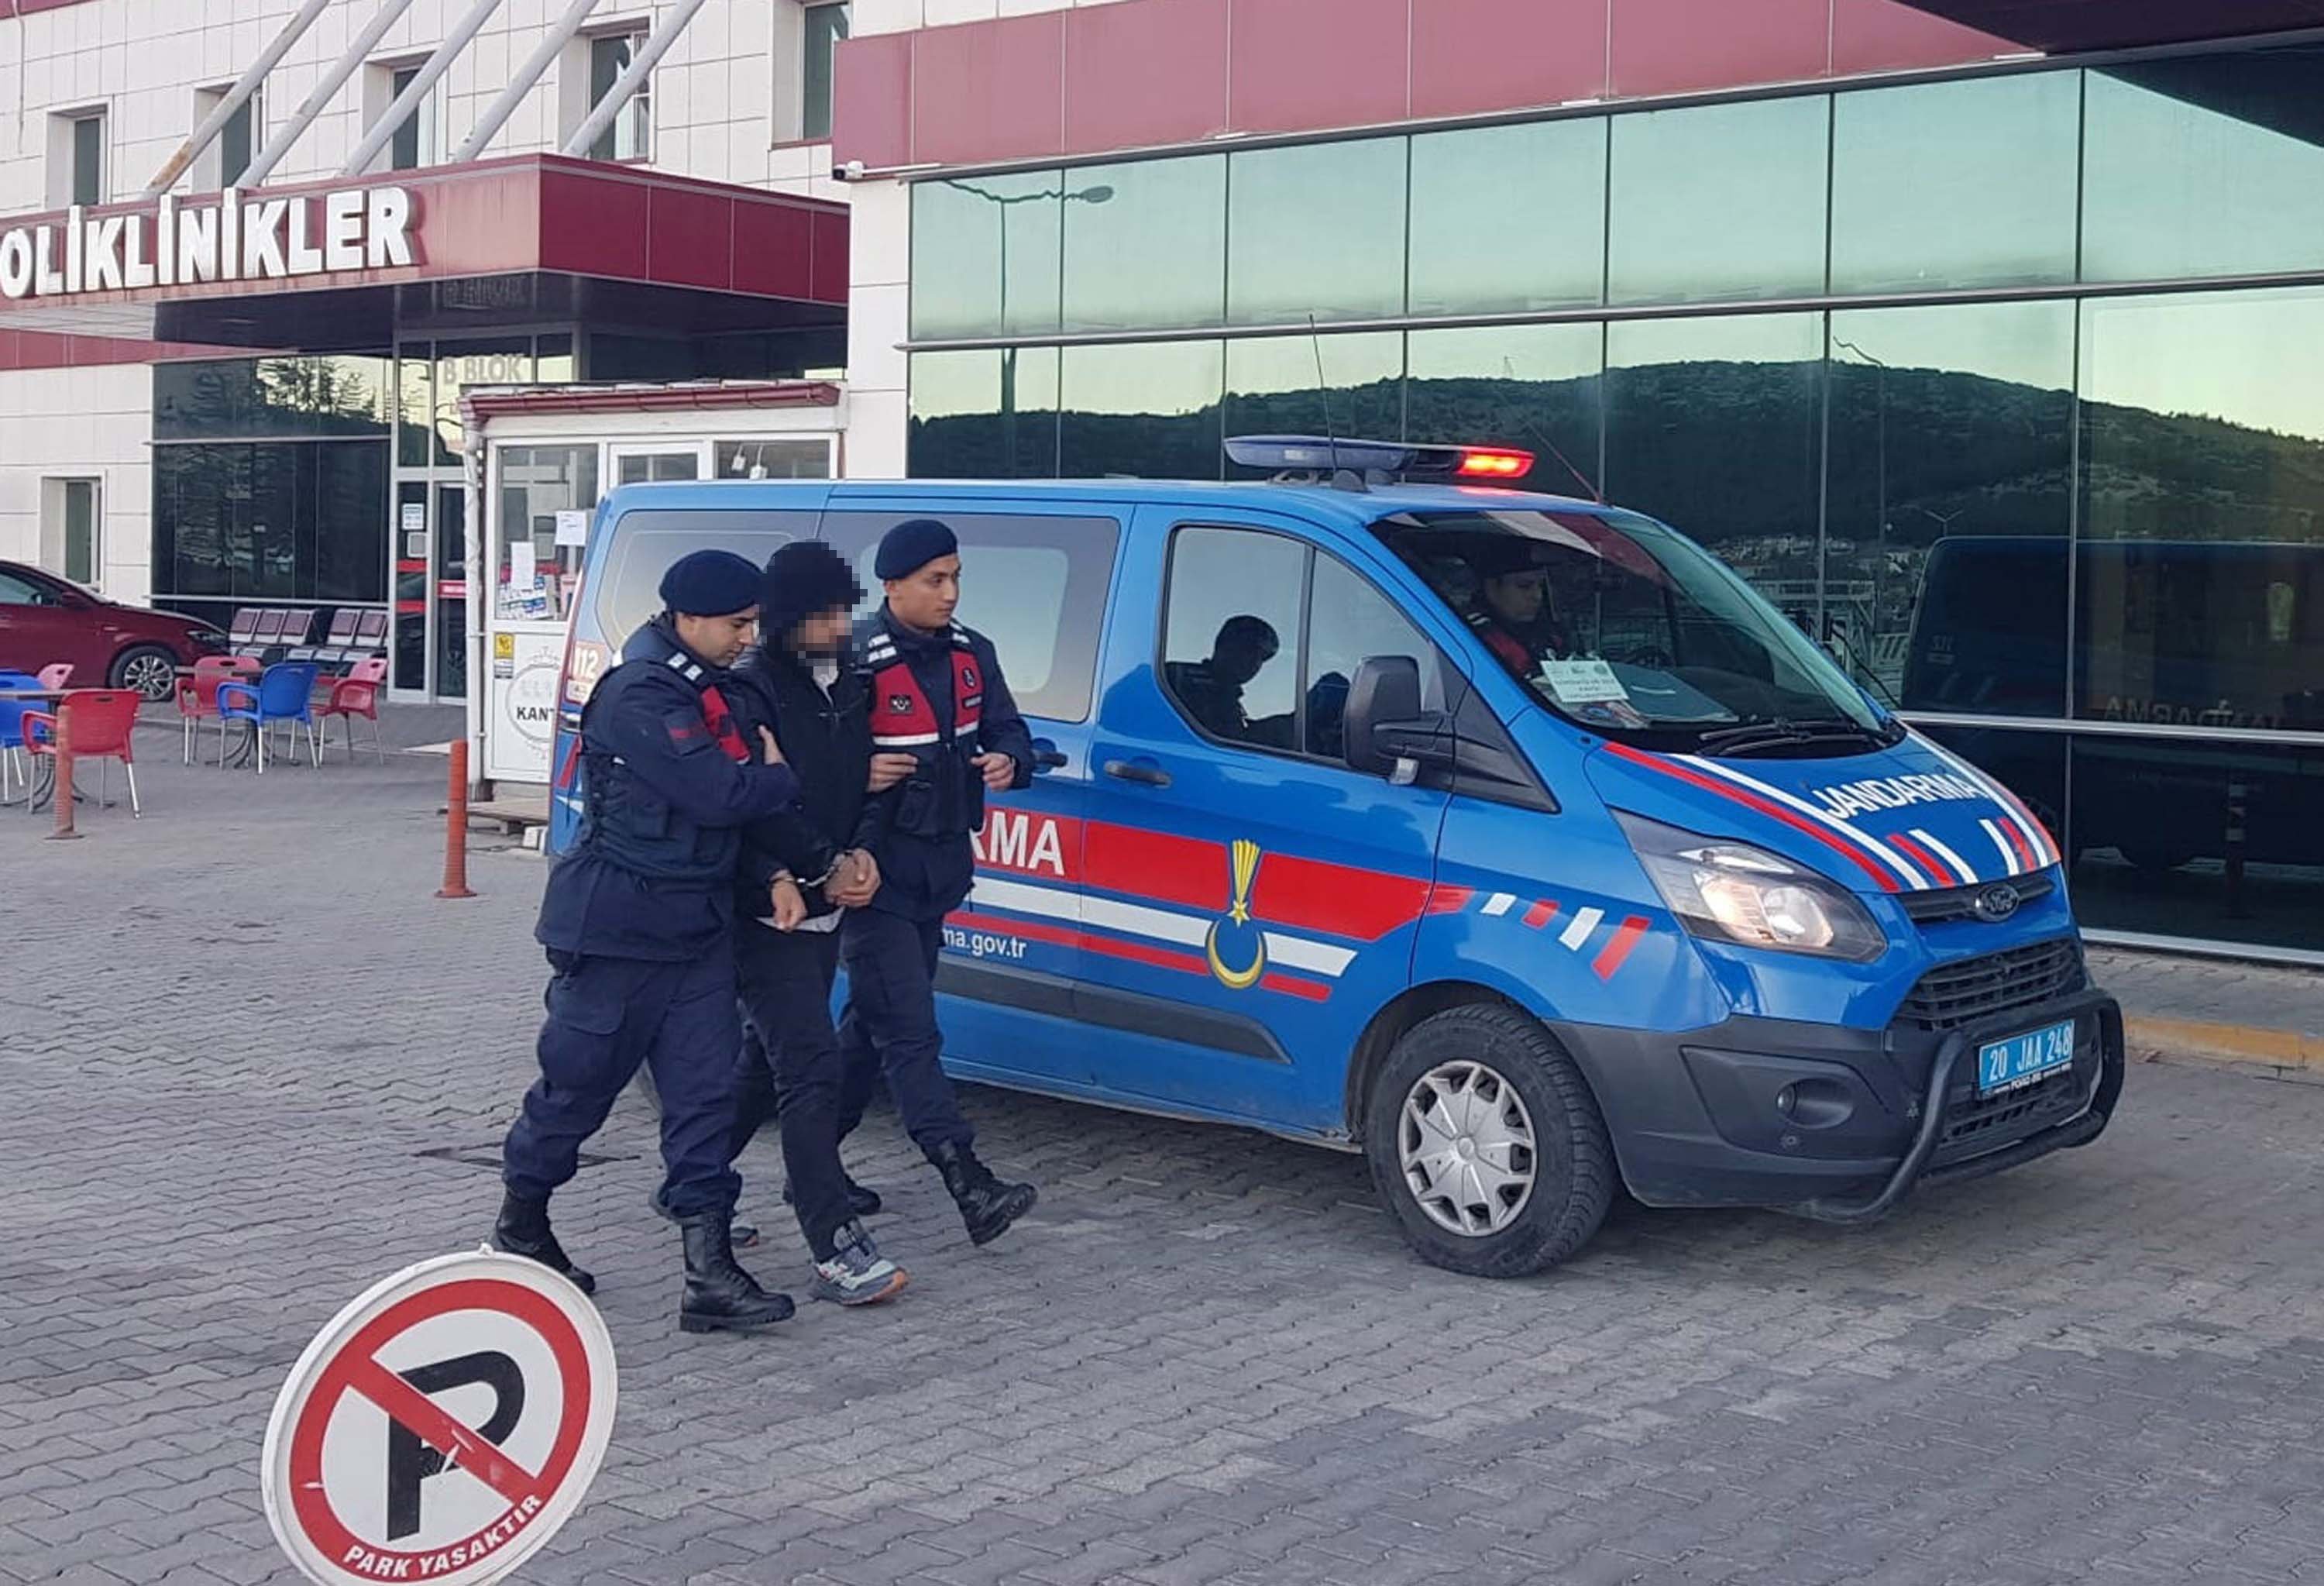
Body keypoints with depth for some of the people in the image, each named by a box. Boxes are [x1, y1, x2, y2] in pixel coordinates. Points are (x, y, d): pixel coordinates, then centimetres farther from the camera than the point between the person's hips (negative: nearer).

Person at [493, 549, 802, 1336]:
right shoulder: (640, 695, -19)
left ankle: (710, 1271, 0)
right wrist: (785, 779, -8)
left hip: (696, 929, 8)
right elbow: (717, 794, -26)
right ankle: (520, 1227, 29)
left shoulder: (711, 688, 11)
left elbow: (743, 794, 15)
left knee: (705, 1089, 1)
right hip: (618, 927, -8)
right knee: (578, 1081, 7)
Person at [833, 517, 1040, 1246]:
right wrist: (858, 776, -28)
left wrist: (1008, 761, -10)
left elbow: (1007, 729, 13)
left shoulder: (970, 654, 7)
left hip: (939, 871, 8)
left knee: (871, 1021, 17)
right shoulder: (858, 662, -15)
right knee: (911, 1034, -10)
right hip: (876, 876, -8)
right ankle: (970, 1185, -17)